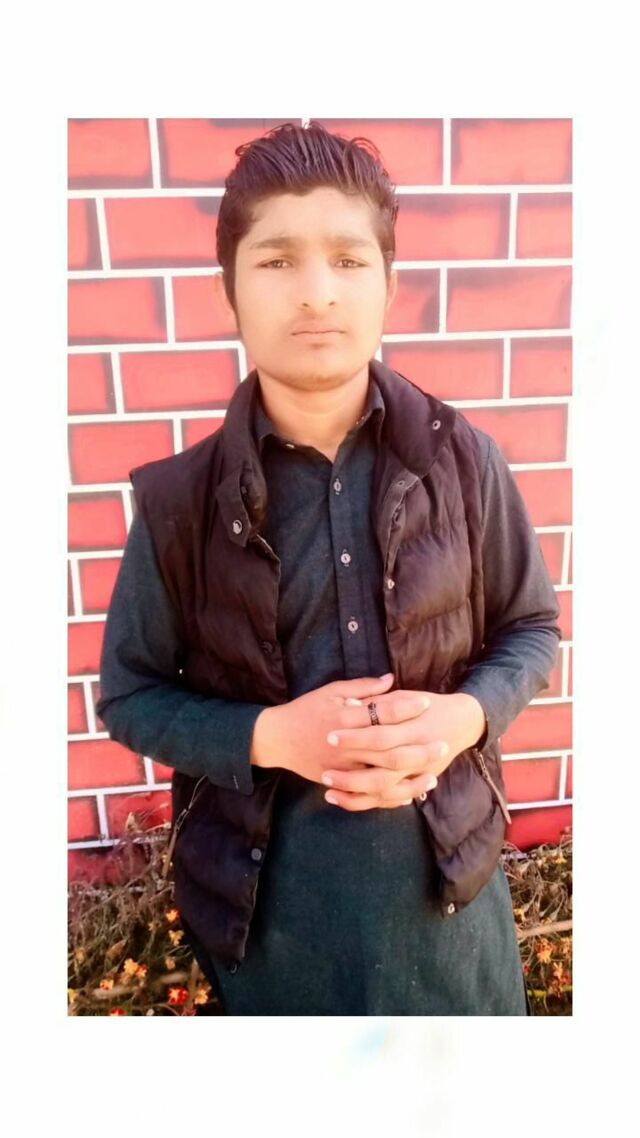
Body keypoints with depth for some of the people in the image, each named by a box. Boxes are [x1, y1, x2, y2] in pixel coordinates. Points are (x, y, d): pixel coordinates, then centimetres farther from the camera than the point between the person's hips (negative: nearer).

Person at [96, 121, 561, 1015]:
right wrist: (268, 736, -20)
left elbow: (532, 629, 1)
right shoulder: (180, 500, -12)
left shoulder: (464, 462, -10)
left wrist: (465, 714, -19)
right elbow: (128, 693, -4)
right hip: (267, 882, 0)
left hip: (443, 865, 2)